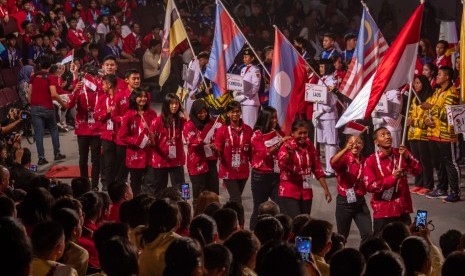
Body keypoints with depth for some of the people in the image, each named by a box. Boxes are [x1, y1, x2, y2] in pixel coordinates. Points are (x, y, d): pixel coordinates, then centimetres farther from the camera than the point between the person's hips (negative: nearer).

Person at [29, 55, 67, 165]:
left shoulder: (34, 77, 5)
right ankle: (57, 154, 18)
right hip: (47, 108, -3)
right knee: (54, 129, 17)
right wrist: (63, 103, -5)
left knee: (38, 133, 0)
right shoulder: (51, 78, -8)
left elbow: (30, 93, 6)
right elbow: (54, 94, -18)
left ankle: (41, 157, -4)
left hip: (35, 107, 3)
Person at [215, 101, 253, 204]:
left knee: (234, 199, 15)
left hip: (243, 171, 4)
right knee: (237, 200, -9)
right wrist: (215, 149, -32)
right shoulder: (222, 130, -6)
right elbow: (218, 150, -9)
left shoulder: (247, 129, 3)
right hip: (228, 171, -4)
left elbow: (251, 150, 7)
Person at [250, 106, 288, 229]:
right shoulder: (257, 135, -5)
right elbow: (265, 153, -19)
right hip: (261, 176, -3)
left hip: (277, 175, 3)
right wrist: (280, 142, -25)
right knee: (259, 209, 7)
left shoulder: (279, 133, 7)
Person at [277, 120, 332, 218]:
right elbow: (282, 166, -27)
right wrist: (289, 155, -47)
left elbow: (317, 169, 11)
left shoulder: (310, 147, 5)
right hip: (289, 193, -5)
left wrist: (326, 189, 9)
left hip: (306, 193, 5)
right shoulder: (286, 147, -10)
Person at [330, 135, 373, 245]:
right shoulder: (344, 158, -9)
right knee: (342, 236, 8)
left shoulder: (364, 162, 6)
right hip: (344, 202, -4)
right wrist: (346, 149, -50)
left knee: (368, 234, -6)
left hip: (360, 201, 4)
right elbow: (333, 162, -35)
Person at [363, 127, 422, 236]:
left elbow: (418, 171, -4)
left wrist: (407, 157, -20)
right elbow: (370, 186, -15)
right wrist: (392, 178, -23)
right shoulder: (371, 161, -8)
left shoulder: (401, 154, 4)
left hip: (403, 210, 3)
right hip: (383, 213, -3)